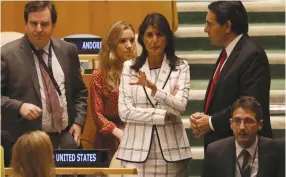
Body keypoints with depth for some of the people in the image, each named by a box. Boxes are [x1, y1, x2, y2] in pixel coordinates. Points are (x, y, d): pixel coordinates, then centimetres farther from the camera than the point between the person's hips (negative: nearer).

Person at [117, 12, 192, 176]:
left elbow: (180, 107, -11)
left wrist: (153, 88, -25)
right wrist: (163, 115, -8)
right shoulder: (130, 67, 4)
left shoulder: (180, 67, 1)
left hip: (171, 150, -1)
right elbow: (125, 111, -2)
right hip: (137, 150, 1)